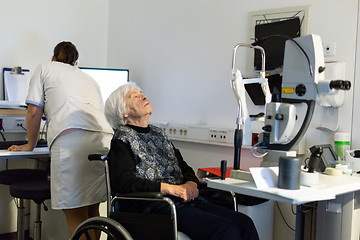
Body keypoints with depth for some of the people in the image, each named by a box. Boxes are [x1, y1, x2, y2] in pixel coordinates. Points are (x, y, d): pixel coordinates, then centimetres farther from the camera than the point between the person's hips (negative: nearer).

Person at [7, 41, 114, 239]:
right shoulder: (89, 78, 34)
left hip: (71, 139, -5)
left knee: (76, 218, -3)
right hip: (104, 138, 5)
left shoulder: (44, 68, 22)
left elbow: (34, 111, 14)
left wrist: (30, 145, 27)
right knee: (92, 211, 16)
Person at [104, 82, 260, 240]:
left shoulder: (157, 133, 24)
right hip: (157, 206, -7)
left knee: (245, 223, -14)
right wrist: (169, 188, -17)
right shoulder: (123, 139, 2)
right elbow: (122, 181, -13)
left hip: (186, 199, 7)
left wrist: (191, 184, 0)